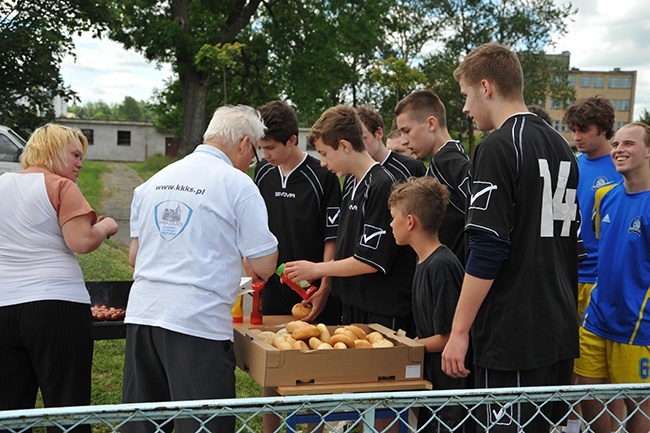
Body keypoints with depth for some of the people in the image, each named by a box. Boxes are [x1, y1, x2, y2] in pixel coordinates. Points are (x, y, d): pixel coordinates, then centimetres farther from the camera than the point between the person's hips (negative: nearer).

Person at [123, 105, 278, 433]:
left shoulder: (155, 180, 14)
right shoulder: (238, 184, -5)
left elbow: (134, 256, 17)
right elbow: (263, 266, -5)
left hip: (142, 313, 7)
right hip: (197, 322, -6)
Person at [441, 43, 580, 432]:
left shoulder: (499, 147, -13)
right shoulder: (563, 146, 13)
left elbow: (487, 252, -19)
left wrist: (459, 331, -14)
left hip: (513, 333, -8)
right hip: (562, 330, 9)